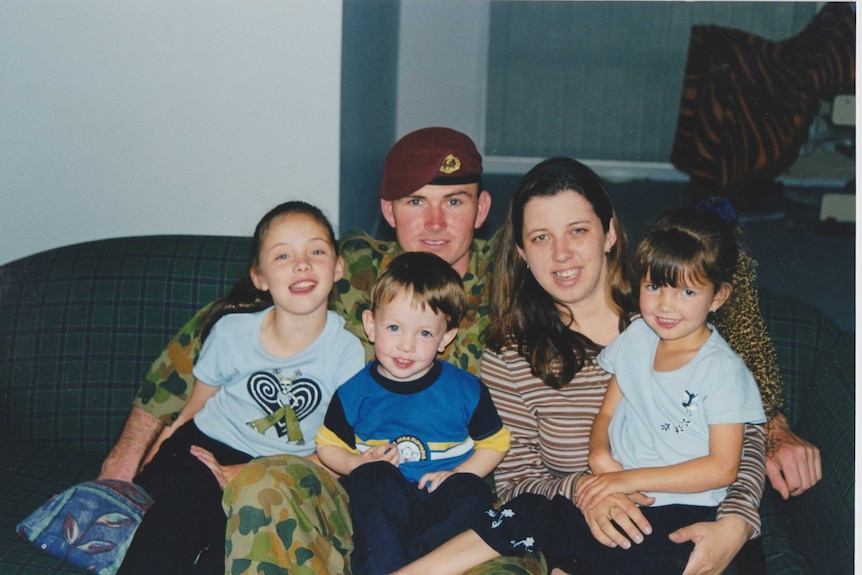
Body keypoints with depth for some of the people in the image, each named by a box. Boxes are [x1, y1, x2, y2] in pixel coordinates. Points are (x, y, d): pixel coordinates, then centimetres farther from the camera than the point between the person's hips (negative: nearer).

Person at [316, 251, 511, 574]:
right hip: (382, 499, -1)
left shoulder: (466, 390, 2)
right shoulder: (355, 392, 2)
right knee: (374, 476, -32)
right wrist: (359, 464, -12)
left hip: (441, 499, 1)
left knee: (473, 492, -30)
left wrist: (457, 475, -8)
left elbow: (494, 444, 9)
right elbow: (328, 446, 9)